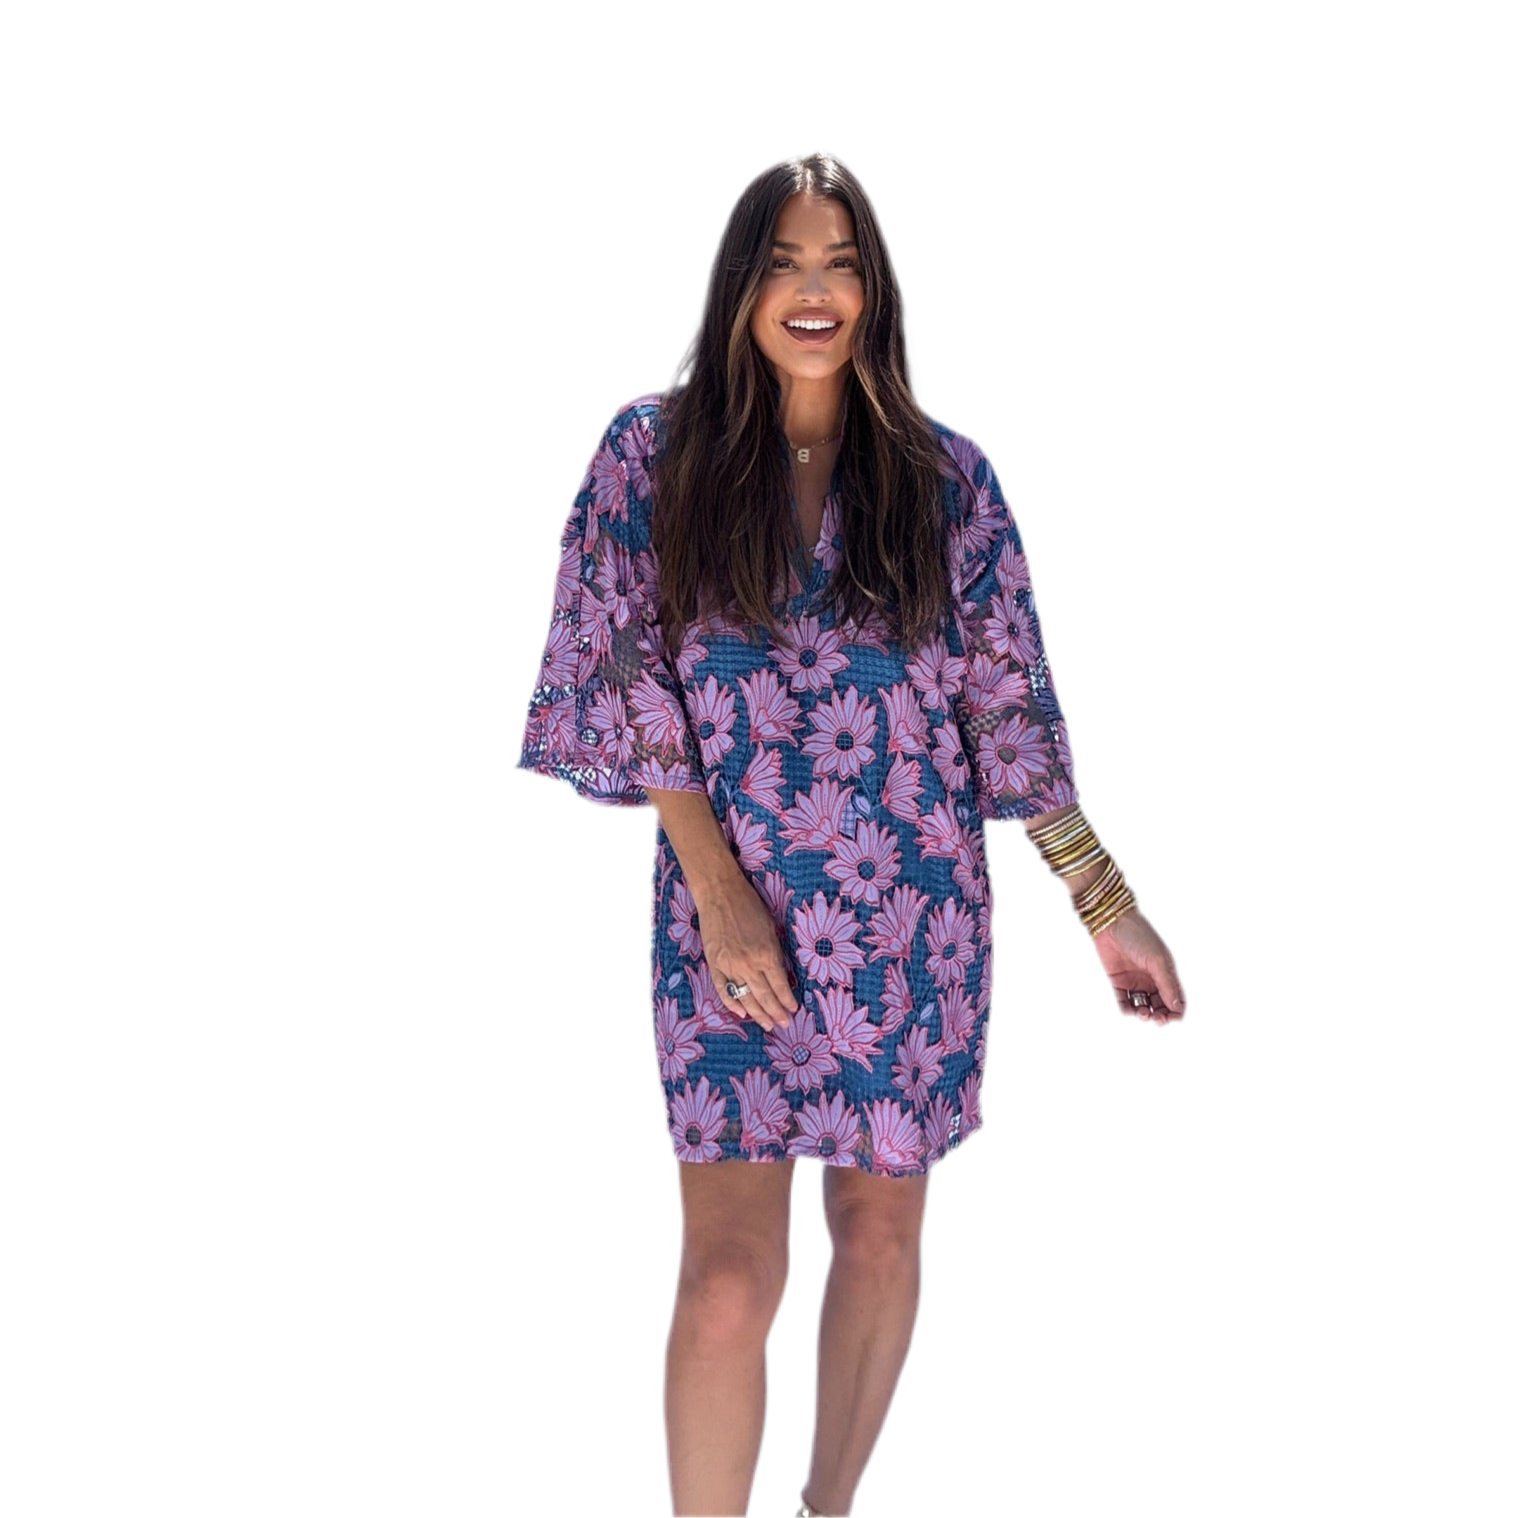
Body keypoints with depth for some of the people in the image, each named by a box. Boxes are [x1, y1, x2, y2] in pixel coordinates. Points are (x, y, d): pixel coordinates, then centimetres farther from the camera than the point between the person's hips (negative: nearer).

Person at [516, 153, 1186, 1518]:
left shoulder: (945, 478, 3)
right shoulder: (654, 453, 0)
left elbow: (1006, 700, 4)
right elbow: (634, 680, -3)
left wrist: (1104, 900, 1)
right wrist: (719, 890, -11)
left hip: (911, 916, 2)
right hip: (729, 911, -2)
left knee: (882, 1232, 10)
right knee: (731, 1268, -9)